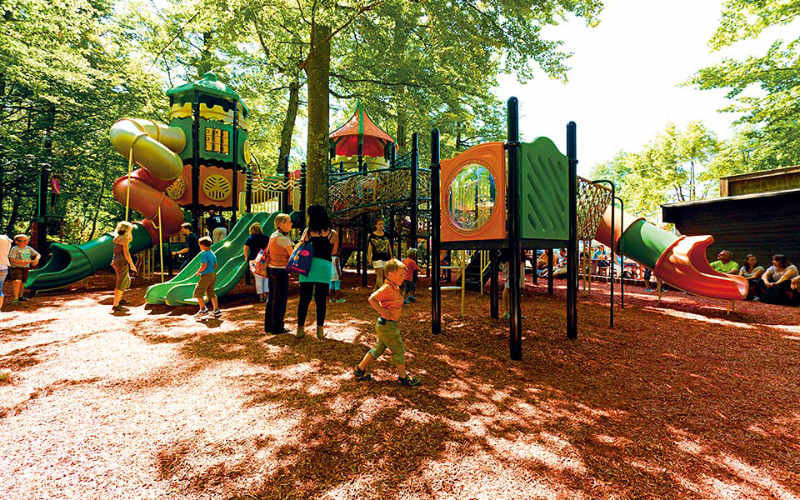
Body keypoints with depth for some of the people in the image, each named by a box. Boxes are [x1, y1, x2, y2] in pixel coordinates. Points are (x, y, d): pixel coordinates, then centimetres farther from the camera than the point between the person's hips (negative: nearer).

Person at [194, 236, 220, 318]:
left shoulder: (204, 253, -13)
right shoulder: (212, 253, 12)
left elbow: (204, 266, -20)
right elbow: (215, 265, 18)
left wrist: (199, 272, -6)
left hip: (206, 275, -8)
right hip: (213, 275, 8)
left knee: (197, 293, 5)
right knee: (211, 293, 13)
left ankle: (203, 309, 6)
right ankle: (216, 311, 10)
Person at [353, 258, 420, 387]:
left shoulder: (394, 288, 10)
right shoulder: (387, 288, -21)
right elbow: (372, 298, -30)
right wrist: (382, 312, -27)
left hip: (385, 325, 10)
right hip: (387, 325, -10)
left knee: (379, 348, 19)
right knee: (398, 351, 3)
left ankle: (360, 370, 28)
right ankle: (403, 377, 18)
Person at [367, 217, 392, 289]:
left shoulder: (386, 235, 12)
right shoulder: (372, 236, 0)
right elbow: (369, 247, -1)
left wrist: (391, 256, 14)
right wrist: (369, 258, -8)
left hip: (386, 258, 5)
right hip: (377, 258, -5)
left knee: (386, 275, 7)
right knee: (380, 275, -7)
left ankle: (375, 289, 24)